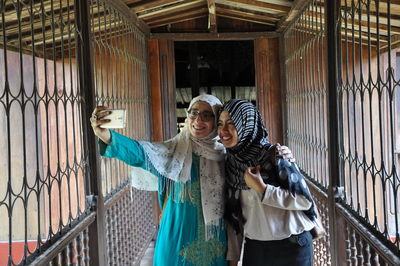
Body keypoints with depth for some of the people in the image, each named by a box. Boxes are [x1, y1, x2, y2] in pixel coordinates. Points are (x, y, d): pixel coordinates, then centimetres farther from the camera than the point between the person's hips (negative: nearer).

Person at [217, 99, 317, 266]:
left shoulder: (274, 155, -13)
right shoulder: (231, 164, 2)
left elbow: (304, 200, -15)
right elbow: (234, 216, 6)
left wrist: (262, 188, -22)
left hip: (291, 247, -4)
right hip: (253, 248, 4)